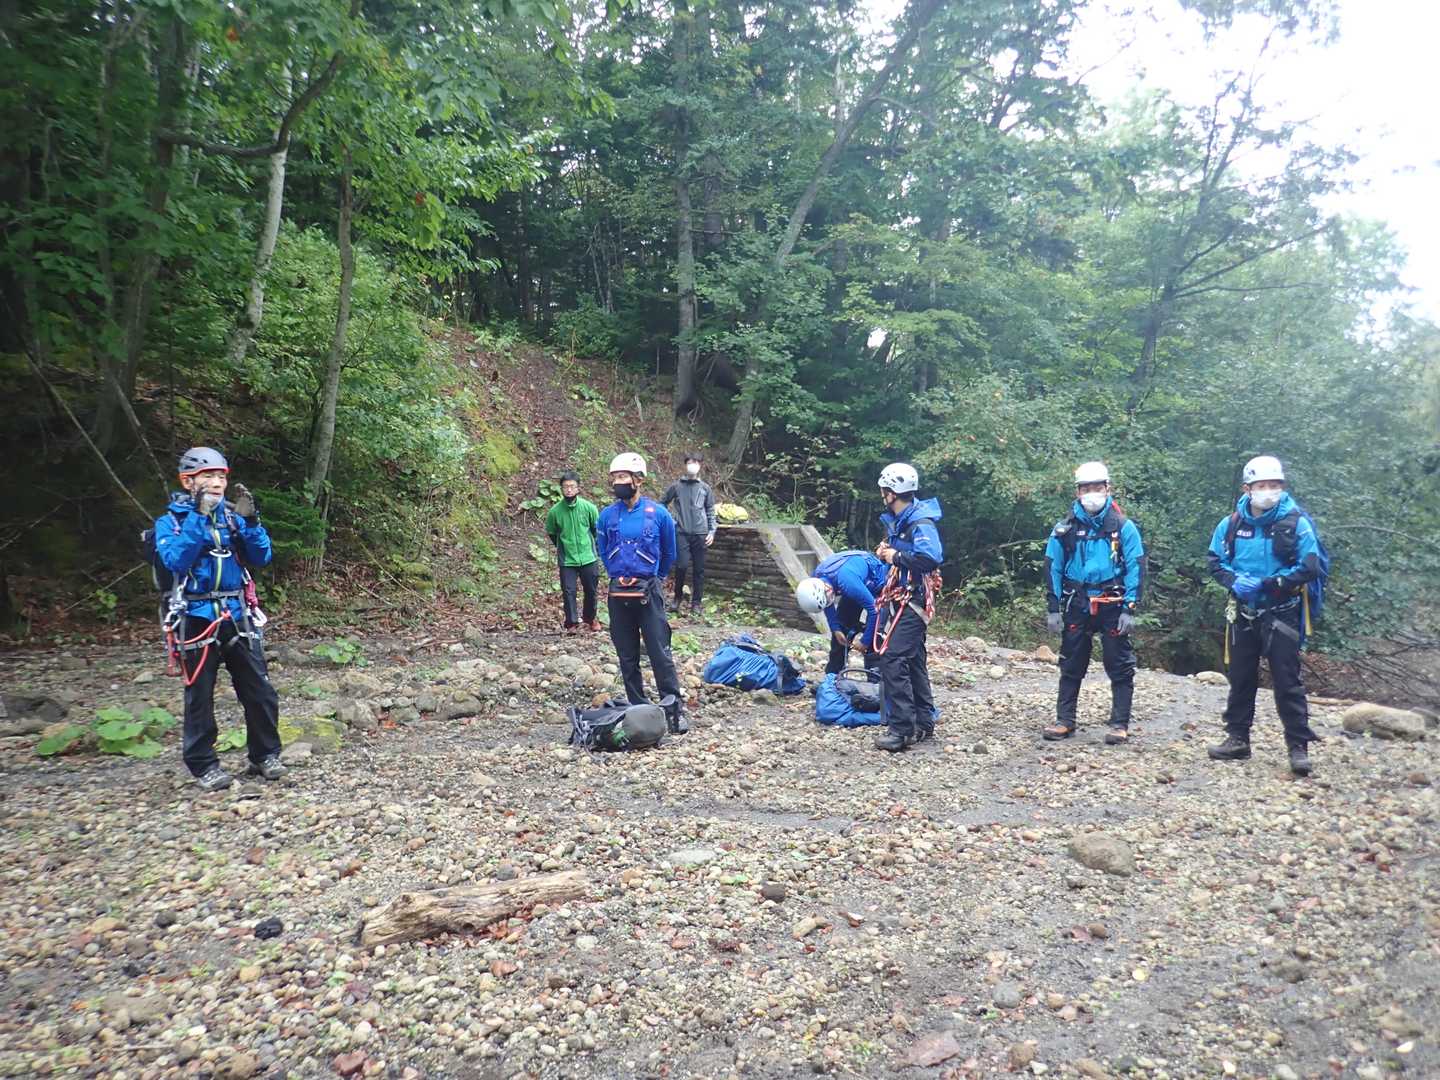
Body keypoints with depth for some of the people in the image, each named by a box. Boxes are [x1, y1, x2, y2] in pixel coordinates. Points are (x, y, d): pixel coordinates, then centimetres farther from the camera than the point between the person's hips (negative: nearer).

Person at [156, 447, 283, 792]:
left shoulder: (231, 516, 7)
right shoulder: (170, 521, -1)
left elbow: (261, 558, 0)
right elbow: (175, 560, -18)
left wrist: (249, 520, -14)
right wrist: (199, 516, -22)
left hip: (237, 615, 3)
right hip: (197, 618, -3)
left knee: (260, 692, 4)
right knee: (199, 697, 6)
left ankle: (265, 755, 19)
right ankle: (203, 766, 19)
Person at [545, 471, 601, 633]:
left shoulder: (589, 507, -9)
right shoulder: (555, 511, -8)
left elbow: (597, 529, 7)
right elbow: (551, 533, 9)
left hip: (589, 558, 1)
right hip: (567, 560, -1)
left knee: (591, 590, 12)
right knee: (568, 591, -2)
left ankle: (590, 618, 33)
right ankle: (571, 623, 11)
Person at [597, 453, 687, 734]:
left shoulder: (658, 513, -5)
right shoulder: (607, 516, 2)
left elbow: (668, 553, 10)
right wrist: (619, 576, 13)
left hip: (649, 592, -3)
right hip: (618, 593, 3)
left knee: (660, 652, -6)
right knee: (627, 656, 8)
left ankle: (674, 709, 1)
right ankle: (638, 708, 18)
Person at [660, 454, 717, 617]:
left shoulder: (705, 488, 8)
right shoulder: (676, 486, 5)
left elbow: (711, 511, 11)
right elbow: (662, 503, 15)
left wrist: (712, 531, 3)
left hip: (700, 533, 2)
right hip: (682, 532, -1)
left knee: (699, 569, 3)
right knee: (682, 565, -12)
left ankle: (696, 602, 12)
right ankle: (678, 596, 10)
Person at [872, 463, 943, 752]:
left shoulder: (920, 522, -17)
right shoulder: (897, 520, 13)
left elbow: (931, 558, -33)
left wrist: (896, 557, -21)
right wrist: (885, 551, 5)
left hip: (912, 601, -10)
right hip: (900, 599, 10)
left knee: (892, 659, -16)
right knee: (913, 662, 15)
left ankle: (901, 728, -12)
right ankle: (923, 724, 26)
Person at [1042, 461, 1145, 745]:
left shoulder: (1124, 527, -3)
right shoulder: (1065, 528, 3)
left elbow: (1136, 568, -4)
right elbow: (1053, 568, 5)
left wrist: (1129, 609, -10)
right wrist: (1053, 608, 1)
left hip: (1112, 606, -2)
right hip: (1077, 605, 2)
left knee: (1120, 667, 2)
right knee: (1071, 666, 9)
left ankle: (1120, 724, 12)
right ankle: (1064, 721, 17)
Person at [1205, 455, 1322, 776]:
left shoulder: (1296, 523, -9)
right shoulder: (1231, 524, 0)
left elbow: (1310, 568, -11)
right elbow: (1216, 561, 8)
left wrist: (1270, 584, -19)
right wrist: (1234, 580, -12)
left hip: (1280, 614, -4)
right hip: (1243, 614, 4)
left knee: (1287, 681, -2)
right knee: (1240, 678, 12)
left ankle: (1299, 746, 6)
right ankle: (1238, 739, 23)